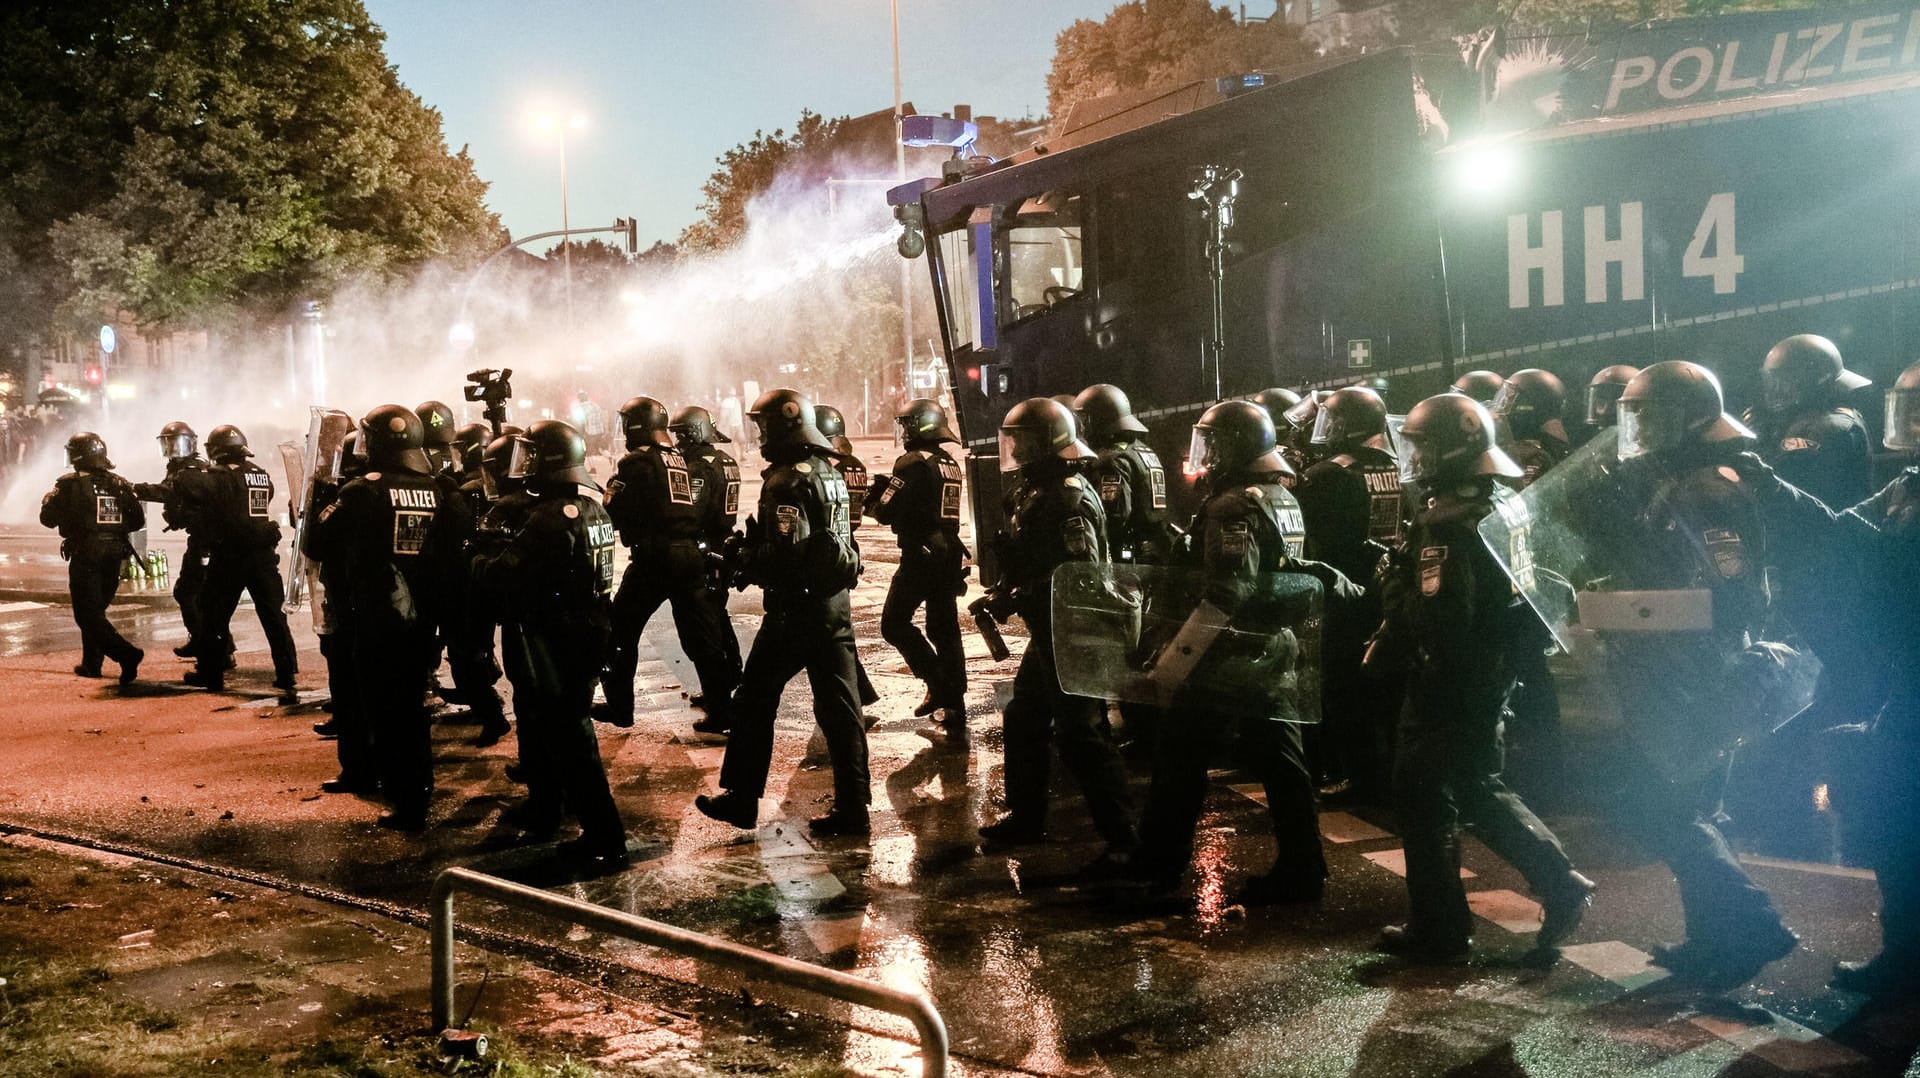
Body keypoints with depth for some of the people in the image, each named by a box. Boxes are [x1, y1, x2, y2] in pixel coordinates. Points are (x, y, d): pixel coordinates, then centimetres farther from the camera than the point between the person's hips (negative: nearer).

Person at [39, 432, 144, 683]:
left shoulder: (70, 484, -7)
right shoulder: (120, 485, 6)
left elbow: (48, 518, -1)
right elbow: (138, 520, 6)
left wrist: (48, 499, 19)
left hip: (85, 557, -5)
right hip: (114, 557, 6)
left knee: (88, 615, -4)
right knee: (96, 610, 20)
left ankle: (126, 654, -22)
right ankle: (91, 663, 25)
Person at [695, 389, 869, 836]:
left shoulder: (787, 480, -15)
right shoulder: (830, 471, 13)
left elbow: (787, 550, -24)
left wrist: (745, 564, -8)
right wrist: (753, 547, 13)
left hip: (796, 606, -8)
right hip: (836, 602, 8)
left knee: (755, 700, 6)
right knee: (838, 704, 7)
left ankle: (741, 800, 14)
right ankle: (852, 807, 8)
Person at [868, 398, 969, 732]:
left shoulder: (913, 463, -12)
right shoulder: (951, 463, 12)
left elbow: (886, 512, -14)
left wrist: (873, 499, 7)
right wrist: (892, 489, 15)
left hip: (921, 554, -8)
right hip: (950, 554, 8)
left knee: (894, 623, 3)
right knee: (945, 629, 11)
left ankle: (937, 683, -7)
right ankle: (954, 707, 14)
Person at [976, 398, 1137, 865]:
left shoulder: (1070, 498, -20)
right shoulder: (1038, 492, 12)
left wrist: (1016, 600, -22)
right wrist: (1005, 593, 4)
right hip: (1050, 634, 11)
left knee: (1081, 737, -8)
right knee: (1022, 720, 19)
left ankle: (1123, 838, -1)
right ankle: (1025, 817, 33)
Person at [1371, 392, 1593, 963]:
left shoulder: (1446, 525, -23)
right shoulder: (1501, 508, 7)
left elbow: (1434, 620, -28)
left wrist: (1394, 583, -13)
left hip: (1448, 683, -9)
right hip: (1491, 675, 9)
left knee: (1423, 794, 2)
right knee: (1480, 789, 21)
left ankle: (1437, 928, 11)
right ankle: (1560, 884, 19)